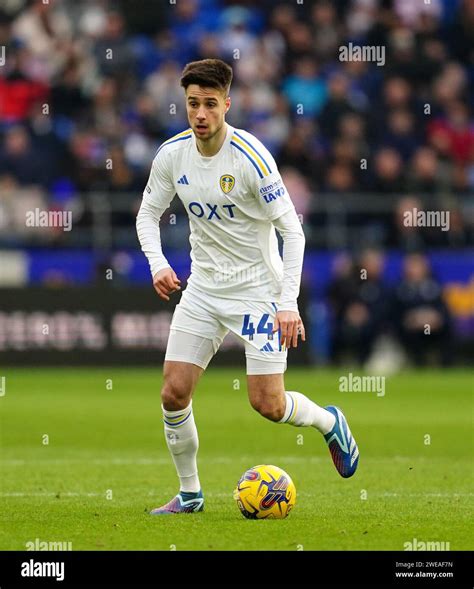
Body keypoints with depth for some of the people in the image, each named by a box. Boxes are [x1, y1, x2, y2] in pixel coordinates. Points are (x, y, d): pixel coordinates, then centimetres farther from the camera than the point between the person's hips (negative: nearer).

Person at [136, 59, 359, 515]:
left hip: (257, 290, -5)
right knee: (174, 393, -5)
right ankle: (189, 494, 12)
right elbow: (148, 213, 12)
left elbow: (291, 229, -15)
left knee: (267, 404, -9)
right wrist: (157, 264, -7)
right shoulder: (172, 155, -4)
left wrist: (288, 302, -21)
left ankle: (330, 423, 24)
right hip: (202, 289, 5)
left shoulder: (250, 157, -19)